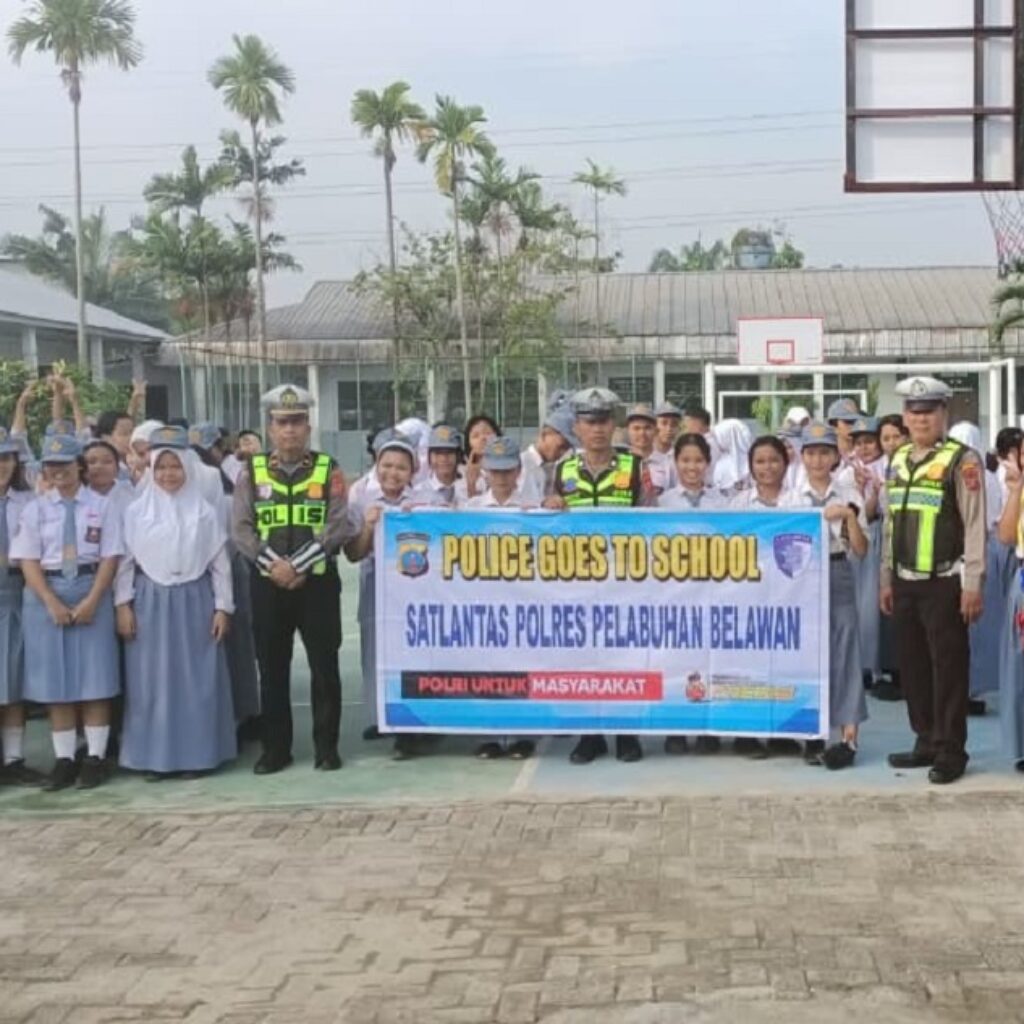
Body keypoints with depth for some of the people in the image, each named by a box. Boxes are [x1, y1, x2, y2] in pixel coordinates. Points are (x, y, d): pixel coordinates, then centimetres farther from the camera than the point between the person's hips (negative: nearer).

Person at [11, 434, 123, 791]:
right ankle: (64, 759, 9)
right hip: (46, 594, 2)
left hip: (91, 591, -1)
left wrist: (91, 600, -13)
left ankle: (95, 757, 7)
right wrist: (52, 602, -11)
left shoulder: (101, 506, 1)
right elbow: (28, 561, 0)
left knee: (94, 678, 0)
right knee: (55, 680, 3)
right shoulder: (35, 509, 5)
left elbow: (110, 557, -2)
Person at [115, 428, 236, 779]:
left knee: (197, 679, 3)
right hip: (150, 602, 0)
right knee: (153, 680, 2)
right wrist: (123, 604, -3)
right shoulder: (136, 511, 3)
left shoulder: (206, 512, 2)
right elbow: (125, 561, 4)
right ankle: (155, 756, 9)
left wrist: (223, 607, -1)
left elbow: (220, 563, 4)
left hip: (195, 601, 0)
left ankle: (197, 753, 10)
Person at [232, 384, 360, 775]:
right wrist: (272, 564, -15)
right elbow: (240, 529, -1)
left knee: (324, 667, 3)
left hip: (319, 582, -1)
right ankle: (275, 749, 16)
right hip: (268, 584, 2)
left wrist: (298, 564, -16)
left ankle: (327, 746, 13)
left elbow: (339, 527, -7)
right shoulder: (252, 473, 6)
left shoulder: (328, 471, 2)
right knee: (272, 669, 7)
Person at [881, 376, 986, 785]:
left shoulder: (962, 460, -9)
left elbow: (975, 526, -11)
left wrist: (972, 585, -15)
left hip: (944, 582, -6)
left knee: (948, 667, 0)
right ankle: (926, 742, 24)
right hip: (905, 582, 6)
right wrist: (887, 580, 15)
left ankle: (950, 752, 8)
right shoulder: (898, 460, 11)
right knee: (913, 666, 12)